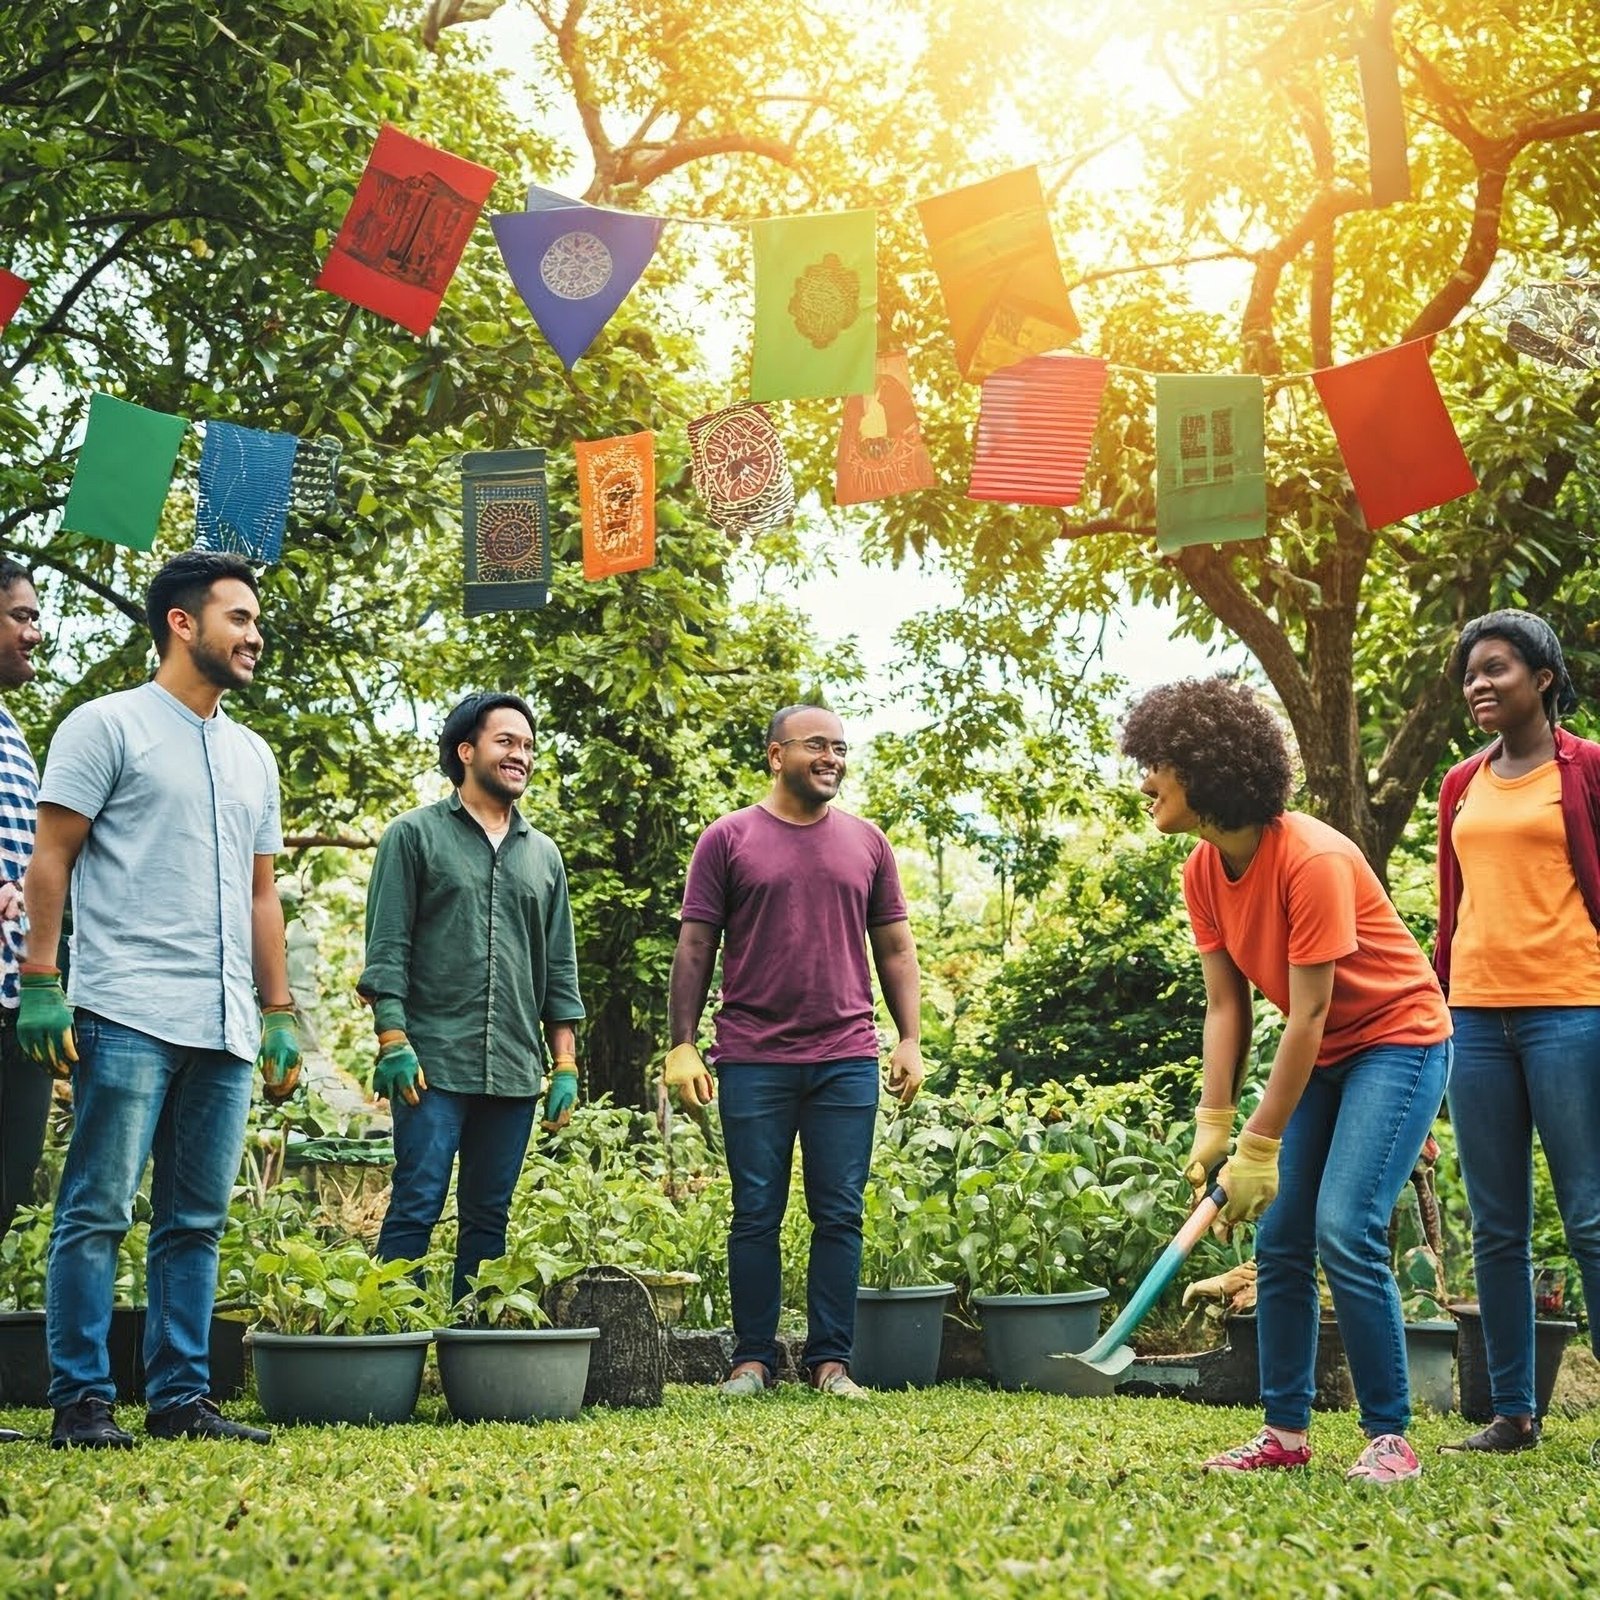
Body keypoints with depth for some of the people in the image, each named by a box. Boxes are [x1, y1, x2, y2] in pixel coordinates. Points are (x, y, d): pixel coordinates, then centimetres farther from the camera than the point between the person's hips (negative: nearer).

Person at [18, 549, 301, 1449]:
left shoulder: (253, 756, 20)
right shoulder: (110, 726, 1)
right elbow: (52, 857, -3)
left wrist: (280, 1014, 16)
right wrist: (42, 983, -11)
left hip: (226, 1032, 6)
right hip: (128, 1017, -6)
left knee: (198, 1222, 7)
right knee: (99, 1213, -4)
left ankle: (181, 1397, 11)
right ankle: (82, 1401, 1)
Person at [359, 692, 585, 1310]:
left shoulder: (543, 854, 17)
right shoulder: (416, 835, 3)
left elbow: (560, 969, 17)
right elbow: (386, 949, -2)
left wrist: (565, 1065, 10)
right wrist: (393, 1042, -11)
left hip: (514, 1071, 5)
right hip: (434, 1062, -5)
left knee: (489, 1218, 7)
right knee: (416, 1207, -8)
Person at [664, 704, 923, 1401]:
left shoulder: (866, 843, 11)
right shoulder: (728, 839, 3)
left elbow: (894, 949, 14)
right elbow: (695, 948, 2)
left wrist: (910, 1040, 5)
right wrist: (682, 1045, -4)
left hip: (847, 1061, 2)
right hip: (754, 1061, -2)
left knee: (840, 1217, 3)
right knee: (756, 1217, 4)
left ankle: (831, 1361, 10)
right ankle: (753, 1360, 12)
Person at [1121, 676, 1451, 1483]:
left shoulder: (1312, 859, -28)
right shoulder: (1202, 873, -5)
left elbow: (1309, 1015, -27)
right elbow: (1225, 1007, -3)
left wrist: (1259, 1149, -24)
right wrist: (1213, 1127, -12)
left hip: (1397, 1039, -8)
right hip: (1318, 1054, 8)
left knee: (1344, 1228, -19)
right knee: (1278, 1238, 3)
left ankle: (1389, 1437, -9)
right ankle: (1285, 1431, 11)